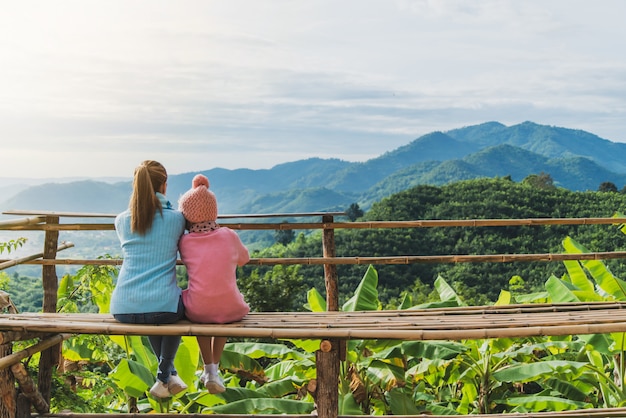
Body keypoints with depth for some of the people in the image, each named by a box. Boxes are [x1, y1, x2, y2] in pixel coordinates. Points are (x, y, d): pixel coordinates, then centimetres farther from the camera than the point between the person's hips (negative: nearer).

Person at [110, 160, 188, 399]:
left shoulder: (121, 220, 6)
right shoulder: (176, 219, -2)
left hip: (123, 310, 3)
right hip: (163, 307, -3)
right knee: (177, 308, 34)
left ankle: (170, 375, 42)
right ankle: (164, 377, 29)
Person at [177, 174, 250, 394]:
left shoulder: (184, 242, -4)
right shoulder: (229, 235, -3)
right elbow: (244, 259, 16)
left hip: (197, 311, 0)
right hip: (230, 310, 0)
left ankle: (208, 368, 33)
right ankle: (214, 368, 33)